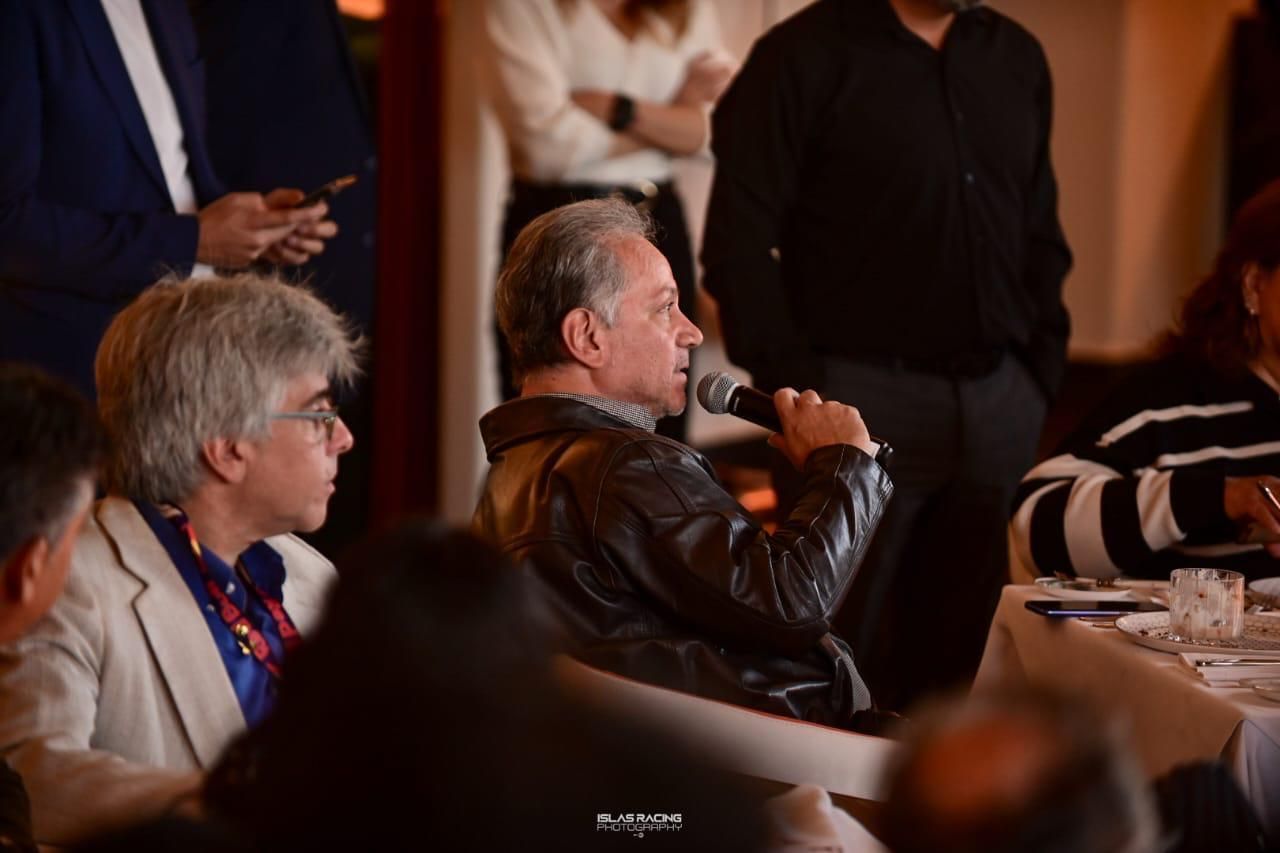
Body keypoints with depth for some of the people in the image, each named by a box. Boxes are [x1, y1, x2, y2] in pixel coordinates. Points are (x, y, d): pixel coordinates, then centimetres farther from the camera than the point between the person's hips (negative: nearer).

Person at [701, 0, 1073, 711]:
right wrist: (796, 386, -11)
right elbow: (736, 246, -7)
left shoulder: (1017, 58, 14)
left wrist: (1041, 370, 9)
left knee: (967, 655, 6)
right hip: (863, 396, -5)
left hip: (1001, 403, 5)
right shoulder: (803, 58, -4)